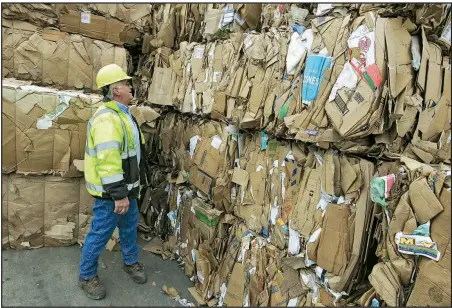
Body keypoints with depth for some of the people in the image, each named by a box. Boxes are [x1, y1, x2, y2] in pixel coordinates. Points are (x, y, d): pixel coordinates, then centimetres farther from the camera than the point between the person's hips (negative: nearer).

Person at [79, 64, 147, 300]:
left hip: (126, 186, 10)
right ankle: (87, 276, 26)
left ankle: (131, 262, 42)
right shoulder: (107, 118, -24)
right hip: (111, 191, -10)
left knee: (130, 226, 22)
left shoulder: (123, 114, 11)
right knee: (101, 233, 6)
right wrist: (119, 195, -28)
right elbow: (108, 161, -30)